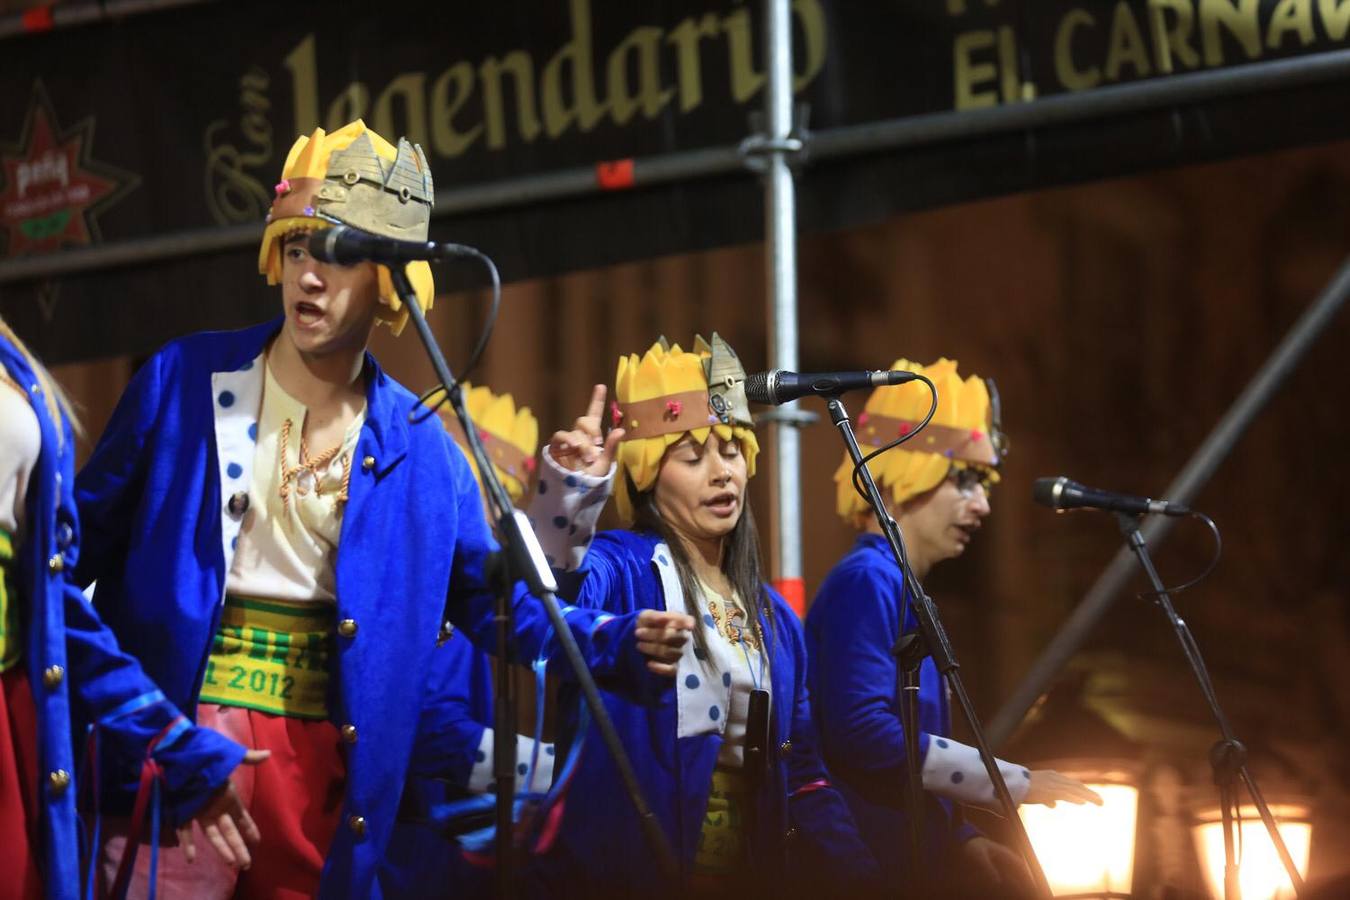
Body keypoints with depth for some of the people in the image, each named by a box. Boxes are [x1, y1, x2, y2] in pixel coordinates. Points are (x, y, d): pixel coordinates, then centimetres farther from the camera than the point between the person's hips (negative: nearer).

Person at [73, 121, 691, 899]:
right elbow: (87, 537, 5)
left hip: (323, 752, 2)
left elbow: (496, 601, 9)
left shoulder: (418, 449, 6)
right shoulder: (184, 380, 1)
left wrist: (618, 645, -6)